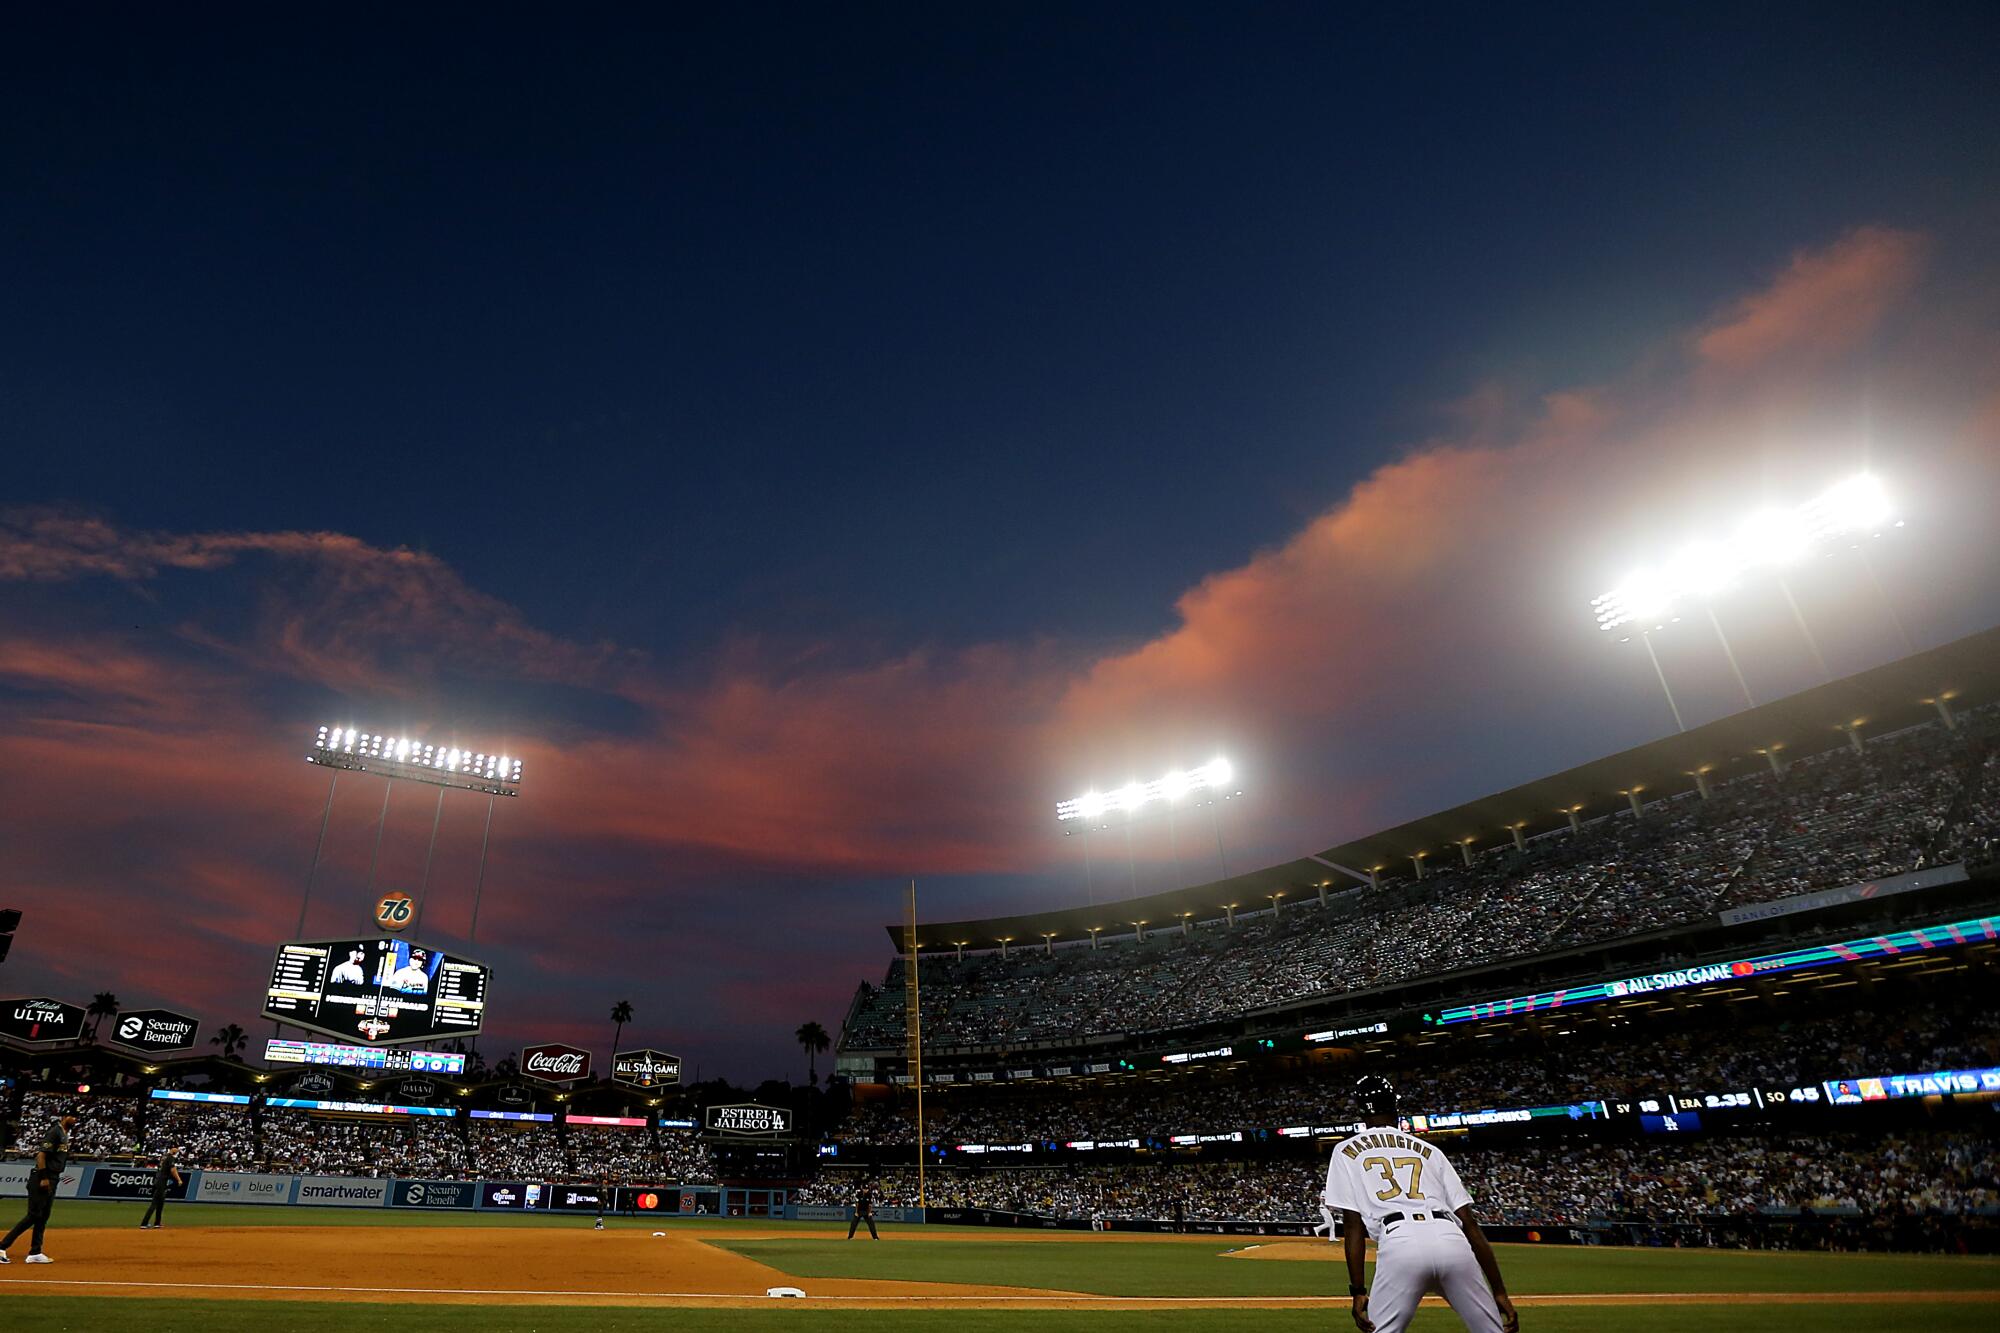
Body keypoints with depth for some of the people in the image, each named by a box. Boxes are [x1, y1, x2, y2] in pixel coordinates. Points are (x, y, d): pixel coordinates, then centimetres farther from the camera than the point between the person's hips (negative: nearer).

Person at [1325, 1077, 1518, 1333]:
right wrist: (1500, 1291, 18)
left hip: (1399, 1242, -3)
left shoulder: (1347, 1150, 19)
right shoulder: (1429, 1150, 27)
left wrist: (1358, 1292, 6)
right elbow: (1469, 1222, 19)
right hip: (1452, 1241, 3)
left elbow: (1353, 1224, 7)